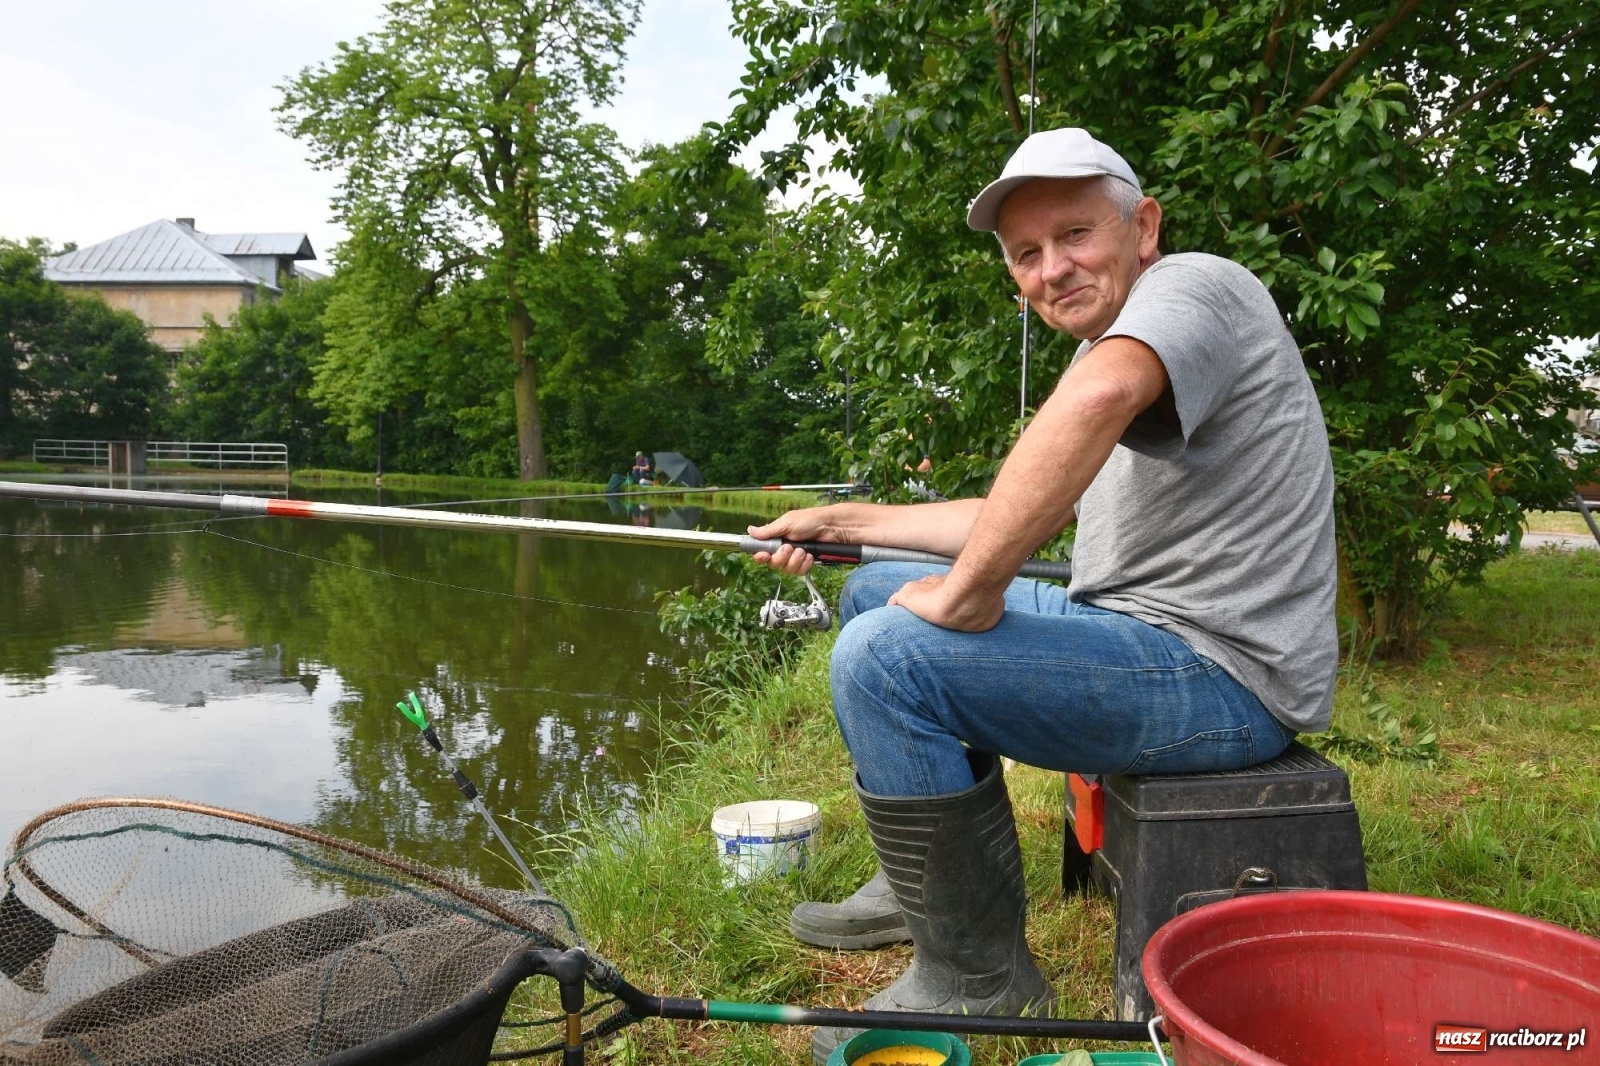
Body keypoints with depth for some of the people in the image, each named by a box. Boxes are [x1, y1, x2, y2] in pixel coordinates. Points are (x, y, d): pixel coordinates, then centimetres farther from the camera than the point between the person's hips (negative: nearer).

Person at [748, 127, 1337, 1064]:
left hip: (1223, 672, -10)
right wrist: (844, 522, 18)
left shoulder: (1194, 285, -13)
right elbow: (1022, 517, 23)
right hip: (1136, 629, 11)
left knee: (883, 658, -24)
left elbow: (1099, 398, -37)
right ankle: (927, 883, 20)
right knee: (877, 593, 16)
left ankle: (976, 974, -7)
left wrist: (972, 592, -29)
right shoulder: (1107, 347, 19)